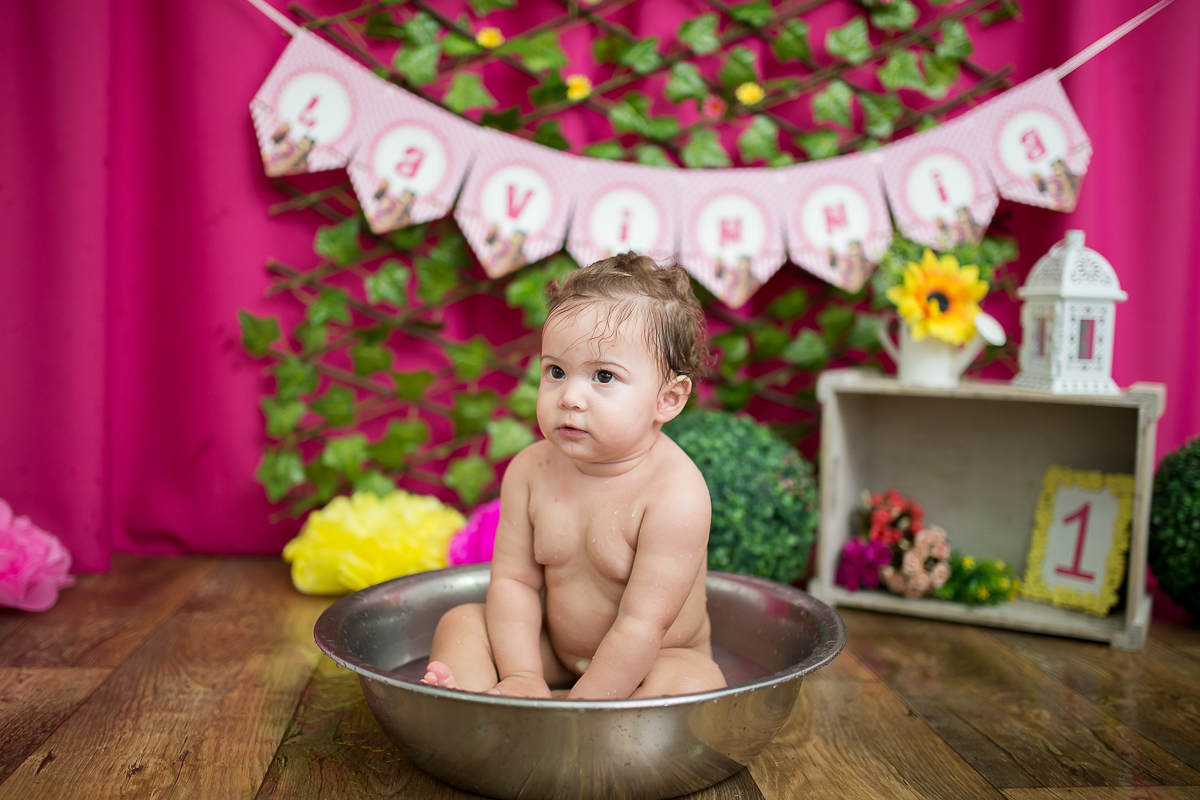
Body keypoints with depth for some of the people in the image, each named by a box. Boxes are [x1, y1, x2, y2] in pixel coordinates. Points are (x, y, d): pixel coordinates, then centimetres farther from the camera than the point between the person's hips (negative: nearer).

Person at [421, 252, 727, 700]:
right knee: (461, 622, -7)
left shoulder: (676, 495, -29)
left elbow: (641, 624, -28)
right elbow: (514, 580, -7)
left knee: (692, 681, -33)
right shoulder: (530, 470, -11)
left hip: (650, 662, -4)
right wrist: (522, 678, -20)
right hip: (553, 655, 5)